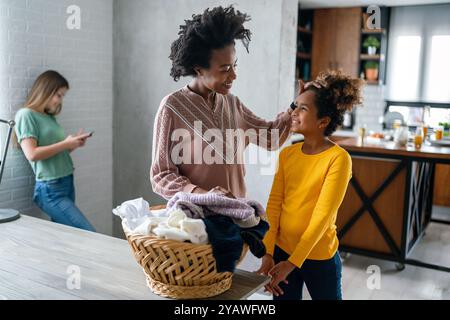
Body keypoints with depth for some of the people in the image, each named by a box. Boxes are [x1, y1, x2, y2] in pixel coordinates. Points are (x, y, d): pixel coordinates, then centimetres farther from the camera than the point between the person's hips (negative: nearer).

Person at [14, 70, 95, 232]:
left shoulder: (50, 117, 16)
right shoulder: (26, 115, -6)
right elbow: (32, 154, -16)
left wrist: (73, 143, 3)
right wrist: (65, 144, -12)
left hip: (67, 184, 8)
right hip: (50, 189, -8)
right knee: (90, 236, -14)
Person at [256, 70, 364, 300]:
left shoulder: (338, 159, -17)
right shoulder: (287, 154, -1)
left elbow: (322, 216, -19)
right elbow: (274, 204, -3)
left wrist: (292, 262, -19)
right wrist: (268, 253, -10)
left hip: (319, 257, -4)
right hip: (282, 250, 4)